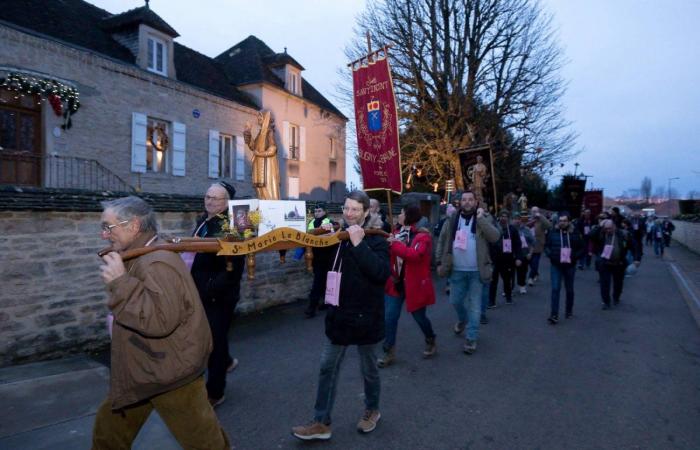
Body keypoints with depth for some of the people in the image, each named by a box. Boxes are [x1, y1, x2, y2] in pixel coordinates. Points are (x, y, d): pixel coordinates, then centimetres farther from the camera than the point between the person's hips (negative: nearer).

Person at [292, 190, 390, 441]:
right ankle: (321, 423, 22)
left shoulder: (376, 239, -12)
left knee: (368, 368, 15)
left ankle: (372, 410, 39)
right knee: (328, 368, 10)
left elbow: (381, 272, -27)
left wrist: (359, 244, -30)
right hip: (339, 313, 5)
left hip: (365, 315, -5)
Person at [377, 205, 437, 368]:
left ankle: (431, 342, 40)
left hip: (415, 283, -5)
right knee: (389, 318, 1)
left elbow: (414, 255, -31)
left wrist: (394, 244, -33)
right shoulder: (397, 234, 5)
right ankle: (389, 352, 14)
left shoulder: (423, 236, -13)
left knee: (419, 316, 12)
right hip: (395, 282, 5)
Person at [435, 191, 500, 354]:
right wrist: (440, 262, 3)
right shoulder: (452, 219, 3)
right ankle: (462, 319, 45)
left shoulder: (484, 218, -2)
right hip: (457, 270, 2)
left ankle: (471, 338, 14)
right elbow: (442, 241, 7)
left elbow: (495, 237, -17)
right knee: (455, 301, 14)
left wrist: (480, 218, -21)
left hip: (476, 271, -2)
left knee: (475, 305, 4)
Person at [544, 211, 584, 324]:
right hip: (556, 265, -1)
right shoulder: (553, 232, -3)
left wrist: (575, 256, -11)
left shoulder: (574, 233, -3)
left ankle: (569, 311, 33)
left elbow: (581, 248, 5)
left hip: (570, 265, 1)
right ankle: (554, 315, -6)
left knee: (569, 290, 14)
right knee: (555, 289, -8)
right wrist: (550, 255, -11)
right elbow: (546, 246, 6)